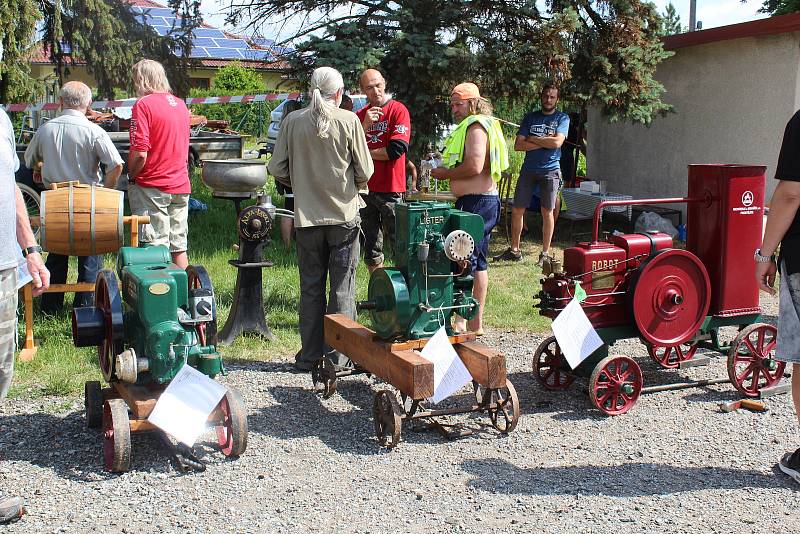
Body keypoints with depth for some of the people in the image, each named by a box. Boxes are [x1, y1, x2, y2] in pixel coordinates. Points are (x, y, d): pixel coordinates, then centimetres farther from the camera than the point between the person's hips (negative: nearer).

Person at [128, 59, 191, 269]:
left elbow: (140, 153, -18)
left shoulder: (144, 104, -11)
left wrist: (131, 175, -2)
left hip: (152, 187, -6)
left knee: (155, 248, -2)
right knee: (179, 247, 12)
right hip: (181, 186, 6)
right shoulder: (181, 104, 9)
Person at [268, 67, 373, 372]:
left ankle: (309, 356, 17)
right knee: (342, 288, 7)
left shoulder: (293, 121, -2)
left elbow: (277, 168, 0)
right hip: (344, 214, -2)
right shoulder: (349, 121, -7)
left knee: (311, 288, 11)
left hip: (307, 216, 2)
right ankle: (338, 355, 11)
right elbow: (365, 171, -4)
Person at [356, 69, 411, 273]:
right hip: (365, 188, 6)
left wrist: (366, 153, -3)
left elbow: (397, 149, -15)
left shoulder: (398, 110, -4)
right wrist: (365, 124, -12)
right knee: (371, 249, 11)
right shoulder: (360, 116, 12)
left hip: (390, 189, -6)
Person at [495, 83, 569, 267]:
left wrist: (532, 139, -7)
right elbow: (518, 145, -1)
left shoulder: (562, 118, 3)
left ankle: (545, 253, 11)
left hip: (550, 170, -3)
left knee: (547, 212, 2)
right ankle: (514, 250, 14)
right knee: (517, 210, 2)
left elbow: (557, 142, -14)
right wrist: (544, 143, -9)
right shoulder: (530, 118, 9)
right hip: (528, 169, 3)